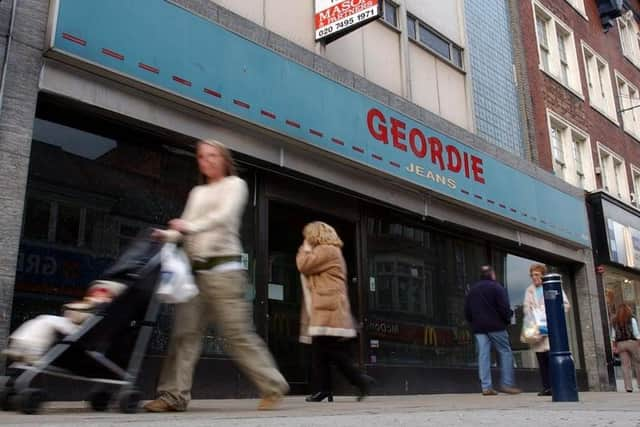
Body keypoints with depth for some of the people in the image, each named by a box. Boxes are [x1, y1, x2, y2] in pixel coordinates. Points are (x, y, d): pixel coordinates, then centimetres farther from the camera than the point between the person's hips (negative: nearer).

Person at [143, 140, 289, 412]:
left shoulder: (235, 185, 6)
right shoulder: (197, 193, 24)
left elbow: (224, 216, -12)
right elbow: (187, 229, 14)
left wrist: (190, 227, -25)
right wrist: (167, 235, -7)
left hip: (223, 269, -6)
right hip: (196, 271, 6)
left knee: (237, 333, -7)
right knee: (185, 332, -2)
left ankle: (272, 385, 5)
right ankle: (174, 395, 1)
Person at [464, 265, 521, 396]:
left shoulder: (472, 290, 15)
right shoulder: (497, 287, -3)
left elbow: (467, 311, 15)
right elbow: (504, 308, -11)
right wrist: (507, 319, 5)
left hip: (478, 328, 5)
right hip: (496, 326, -5)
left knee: (483, 355, 2)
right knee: (505, 352, 4)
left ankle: (486, 386, -2)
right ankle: (507, 384, -1)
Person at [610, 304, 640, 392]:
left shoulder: (614, 321, 5)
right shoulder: (631, 319, -3)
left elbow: (613, 336, 3)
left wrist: (614, 346, 7)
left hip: (620, 344, 3)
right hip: (632, 342, -3)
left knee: (625, 365, 2)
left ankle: (628, 387, -1)